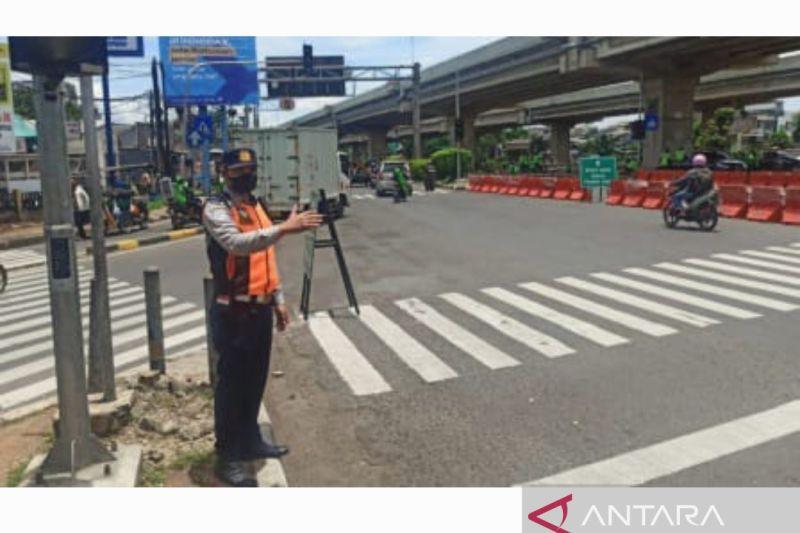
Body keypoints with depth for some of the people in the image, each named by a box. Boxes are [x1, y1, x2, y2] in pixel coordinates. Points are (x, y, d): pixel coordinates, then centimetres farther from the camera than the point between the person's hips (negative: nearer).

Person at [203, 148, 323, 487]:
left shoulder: (256, 206, 15)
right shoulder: (216, 210, -12)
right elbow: (238, 243, -32)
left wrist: (278, 300, 17)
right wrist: (284, 228, -41)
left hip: (261, 308, 8)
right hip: (233, 312, -8)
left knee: (255, 379, 17)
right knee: (231, 383, 0)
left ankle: (250, 440, 33)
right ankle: (226, 457, 12)